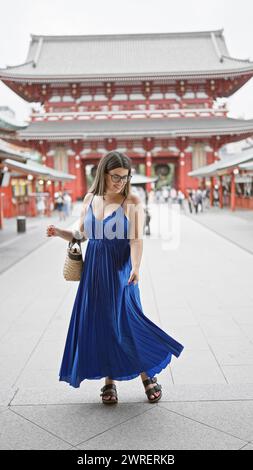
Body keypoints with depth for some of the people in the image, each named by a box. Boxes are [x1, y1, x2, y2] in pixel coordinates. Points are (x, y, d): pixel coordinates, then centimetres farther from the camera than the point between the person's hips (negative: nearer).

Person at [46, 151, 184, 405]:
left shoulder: (132, 202, -6)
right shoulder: (90, 199, 6)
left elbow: (136, 240, -15)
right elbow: (81, 235, 14)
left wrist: (135, 268, -31)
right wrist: (59, 232, -3)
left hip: (120, 270, -4)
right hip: (94, 269, 4)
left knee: (125, 323, -5)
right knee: (99, 325, 7)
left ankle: (147, 376, 17)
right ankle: (109, 381, 22)